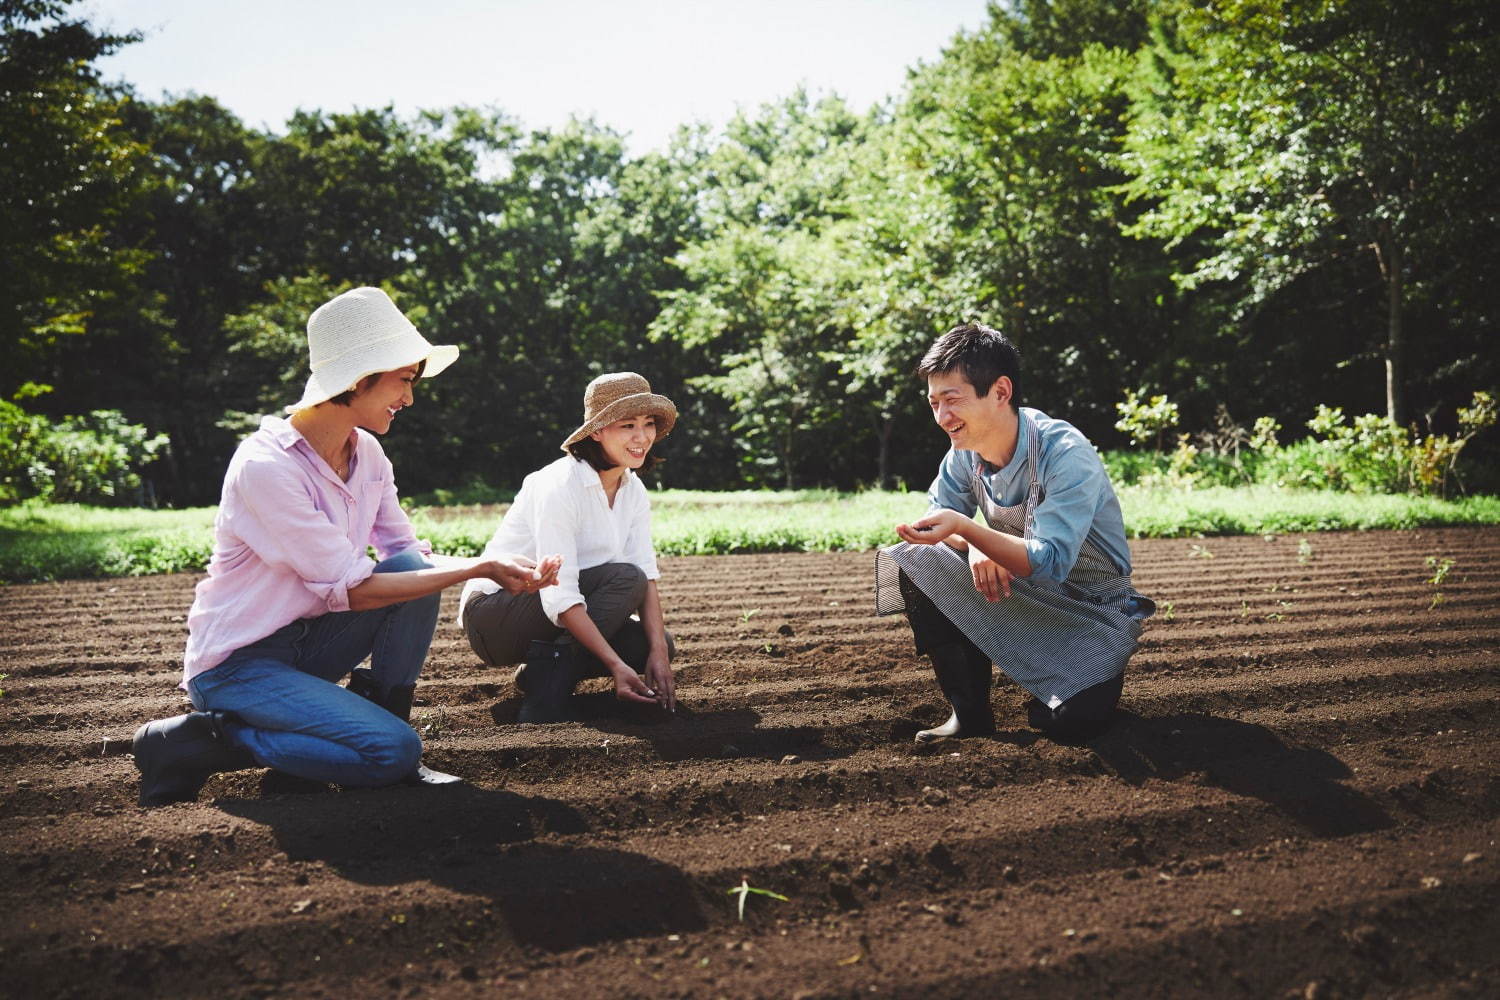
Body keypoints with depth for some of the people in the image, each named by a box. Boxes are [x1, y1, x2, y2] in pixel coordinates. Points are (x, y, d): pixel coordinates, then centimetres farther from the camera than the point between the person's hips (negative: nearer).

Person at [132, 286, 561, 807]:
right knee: (392, 751, -23)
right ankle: (199, 741, -6)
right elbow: (348, 589, -26)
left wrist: (503, 569, -18)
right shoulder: (266, 466, -24)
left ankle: (379, 719, -3)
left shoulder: (366, 453, 0)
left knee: (416, 566, -14)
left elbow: (409, 557, 0)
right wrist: (480, 569, -26)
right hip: (236, 663, -7)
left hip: (307, 641, 7)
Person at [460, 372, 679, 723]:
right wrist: (615, 664, -35)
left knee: (657, 645, -10)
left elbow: (649, 576, -4)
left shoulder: (634, 490, 0)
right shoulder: (559, 486, -24)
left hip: (559, 621, 8)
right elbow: (559, 597, -30)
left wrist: (658, 652, -19)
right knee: (624, 579, -26)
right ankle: (547, 692, -23)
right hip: (493, 614, -8)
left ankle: (542, 670, 3)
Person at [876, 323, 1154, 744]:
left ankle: (1094, 671, 10)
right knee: (914, 563, -16)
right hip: (1015, 587, 6)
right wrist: (974, 546, -22)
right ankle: (969, 712, -6)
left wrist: (965, 527, -45)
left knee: (1074, 720, -29)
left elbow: (1050, 562, -33)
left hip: (1090, 608, -5)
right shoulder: (966, 450, -9)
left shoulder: (1067, 456, -28)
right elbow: (939, 511, 1)